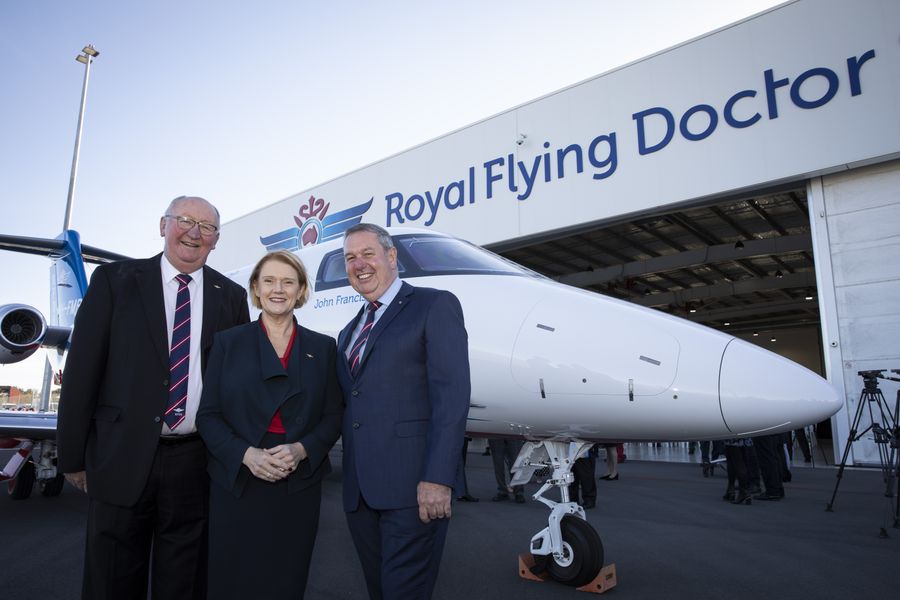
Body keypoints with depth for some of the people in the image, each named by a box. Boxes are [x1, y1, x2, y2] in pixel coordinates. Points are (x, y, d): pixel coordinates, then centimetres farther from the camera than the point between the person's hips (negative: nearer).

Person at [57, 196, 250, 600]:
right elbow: (82, 367, -1)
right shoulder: (114, 279, 1)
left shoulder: (231, 296, 5)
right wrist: (73, 454, -2)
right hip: (122, 457, -1)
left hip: (196, 461, 2)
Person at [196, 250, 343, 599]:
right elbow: (207, 415, -1)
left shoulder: (323, 347, 5)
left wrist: (301, 450, -15)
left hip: (299, 487, 1)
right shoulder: (228, 342, 3)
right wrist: (247, 454, -16)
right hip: (236, 484, 0)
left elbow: (333, 417, 4)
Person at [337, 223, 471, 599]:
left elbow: (452, 395, -13)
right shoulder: (349, 331, 21)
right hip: (359, 492, 7)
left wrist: (437, 479, -20)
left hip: (412, 486, -7)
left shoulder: (435, 305, -3)